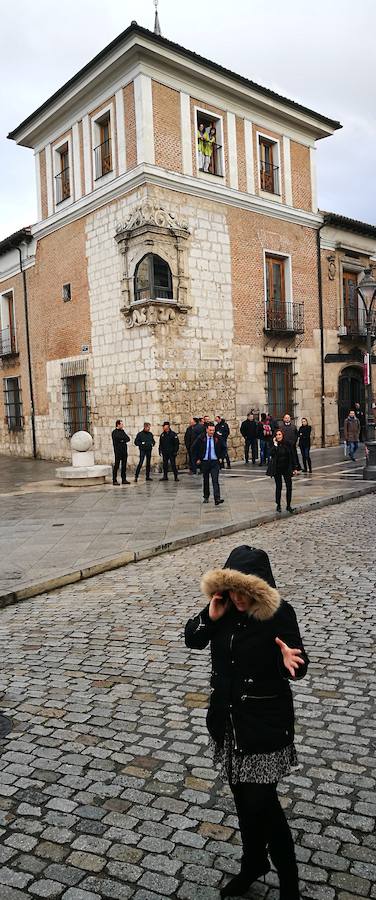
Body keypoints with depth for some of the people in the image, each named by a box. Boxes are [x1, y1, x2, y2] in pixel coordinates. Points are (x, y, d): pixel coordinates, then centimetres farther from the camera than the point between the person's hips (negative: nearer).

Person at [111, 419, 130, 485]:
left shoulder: (122, 431, 17)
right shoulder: (115, 432, -3)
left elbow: (128, 439, 8)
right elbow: (117, 438, -18)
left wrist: (123, 440, -9)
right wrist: (124, 439, -5)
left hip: (124, 450, 7)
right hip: (118, 451, -7)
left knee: (124, 466, 8)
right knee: (116, 465, -5)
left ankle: (124, 479, 13)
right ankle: (114, 480, -2)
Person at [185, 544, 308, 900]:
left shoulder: (279, 614, -19)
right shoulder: (224, 607, -7)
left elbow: (298, 666, -14)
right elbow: (191, 639, 2)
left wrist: (289, 661, -38)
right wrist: (211, 617, -17)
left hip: (265, 722, -5)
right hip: (227, 717, 5)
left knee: (261, 801, 1)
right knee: (243, 796, 20)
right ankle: (254, 863, 43)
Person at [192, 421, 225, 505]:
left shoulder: (218, 438, -2)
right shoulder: (201, 438, -5)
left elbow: (223, 448, 13)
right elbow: (194, 448, 5)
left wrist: (221, 457, 4)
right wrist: (197, 459, 2)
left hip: (215, 462, -1)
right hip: (204, 462, 1)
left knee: (215, 480, -11)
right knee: (205, 480, 12)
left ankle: (217, 499, -18)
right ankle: (206, 497, 28)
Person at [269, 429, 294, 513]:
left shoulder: (287, 444, 0)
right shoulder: (274, 444, -5)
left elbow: (291, 456, 5)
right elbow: (273, 454, -23)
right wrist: (275, 444, -23)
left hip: (286, 468, 2)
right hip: (277, 469, -2)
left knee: (289, 486, -2)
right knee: (278, 487, 5)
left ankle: (288, 505, 9)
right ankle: (278, 505, 18)